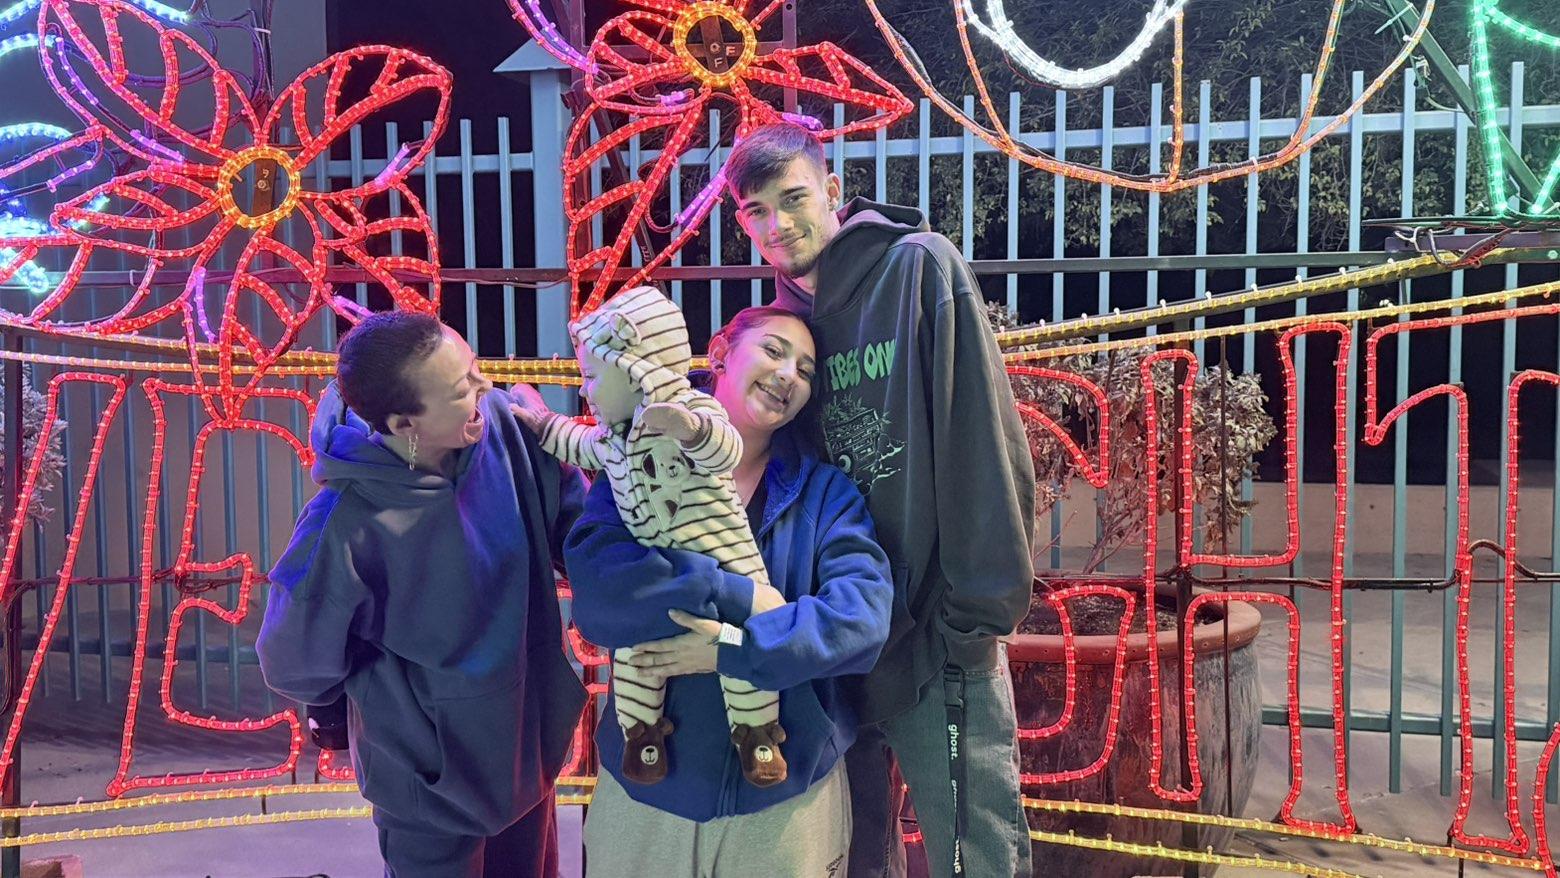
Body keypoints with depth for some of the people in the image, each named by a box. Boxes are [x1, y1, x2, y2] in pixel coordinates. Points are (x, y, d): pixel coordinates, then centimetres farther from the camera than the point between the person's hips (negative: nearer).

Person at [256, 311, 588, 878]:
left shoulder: (503, 423, -19)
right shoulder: (346, 526, -31)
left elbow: (571, 517, -7)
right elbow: (296, 666, -17)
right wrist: (415, 690, -5)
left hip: (531, 739, 5)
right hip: (431, 771, -5)